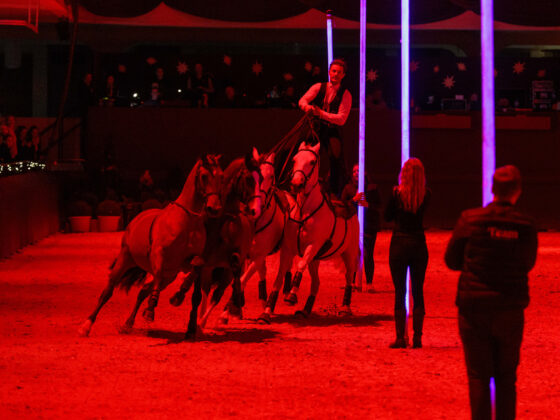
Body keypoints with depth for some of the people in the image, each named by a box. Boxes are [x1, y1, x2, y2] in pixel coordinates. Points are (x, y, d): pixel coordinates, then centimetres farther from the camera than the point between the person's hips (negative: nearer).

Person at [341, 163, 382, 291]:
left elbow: (379, 205, 3)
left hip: (369, 225, -1)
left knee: (368, 255, -4)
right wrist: (354, 200, -16)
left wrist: (368, 205, -16)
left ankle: (369, 283, 3)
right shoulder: (348, 188, 8)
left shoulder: (372, 187, 5)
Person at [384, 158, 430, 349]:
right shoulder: (426, 195, -3)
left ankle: (400, 337, 1)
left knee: (400, 292, 2)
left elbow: (388, 216, 1)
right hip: (419, 245, 2)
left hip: (399, 243, -2)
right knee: (418, 292, 10)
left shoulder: (398, 193, -10)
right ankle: (417, 337, 9)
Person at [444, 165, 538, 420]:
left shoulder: (470, 220, -8)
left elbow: (451, 260, 2)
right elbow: (528, 264, 9)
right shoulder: (526, 226, -6)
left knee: (478, 376, 5)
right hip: (511, 310, 1)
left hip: (474, 307, -1)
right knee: (506, 377, 13)